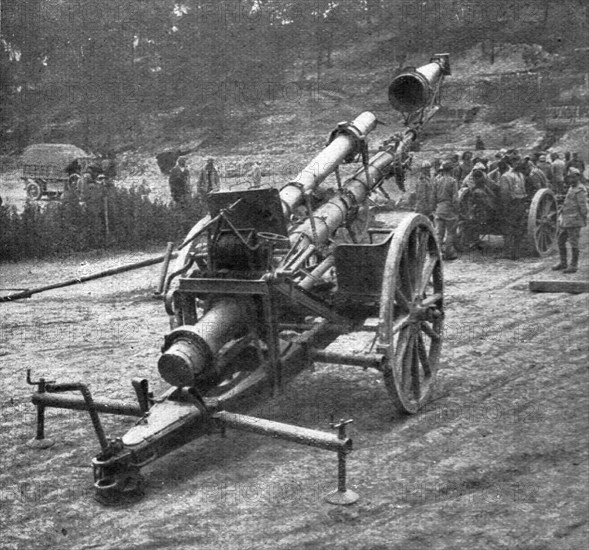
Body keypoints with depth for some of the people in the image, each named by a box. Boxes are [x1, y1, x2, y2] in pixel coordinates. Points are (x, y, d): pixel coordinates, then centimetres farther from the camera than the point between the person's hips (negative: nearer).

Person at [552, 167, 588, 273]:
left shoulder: (580, 190, -13)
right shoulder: (571, 188, 16)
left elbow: (583, 207, -14)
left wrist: (584, 220, -13)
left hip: (574, 221, -9)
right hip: (565, 220, 10)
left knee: (573, 244, -3)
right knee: (561, 241, 12)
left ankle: (573, 266, 3)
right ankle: (563, 263, 22)